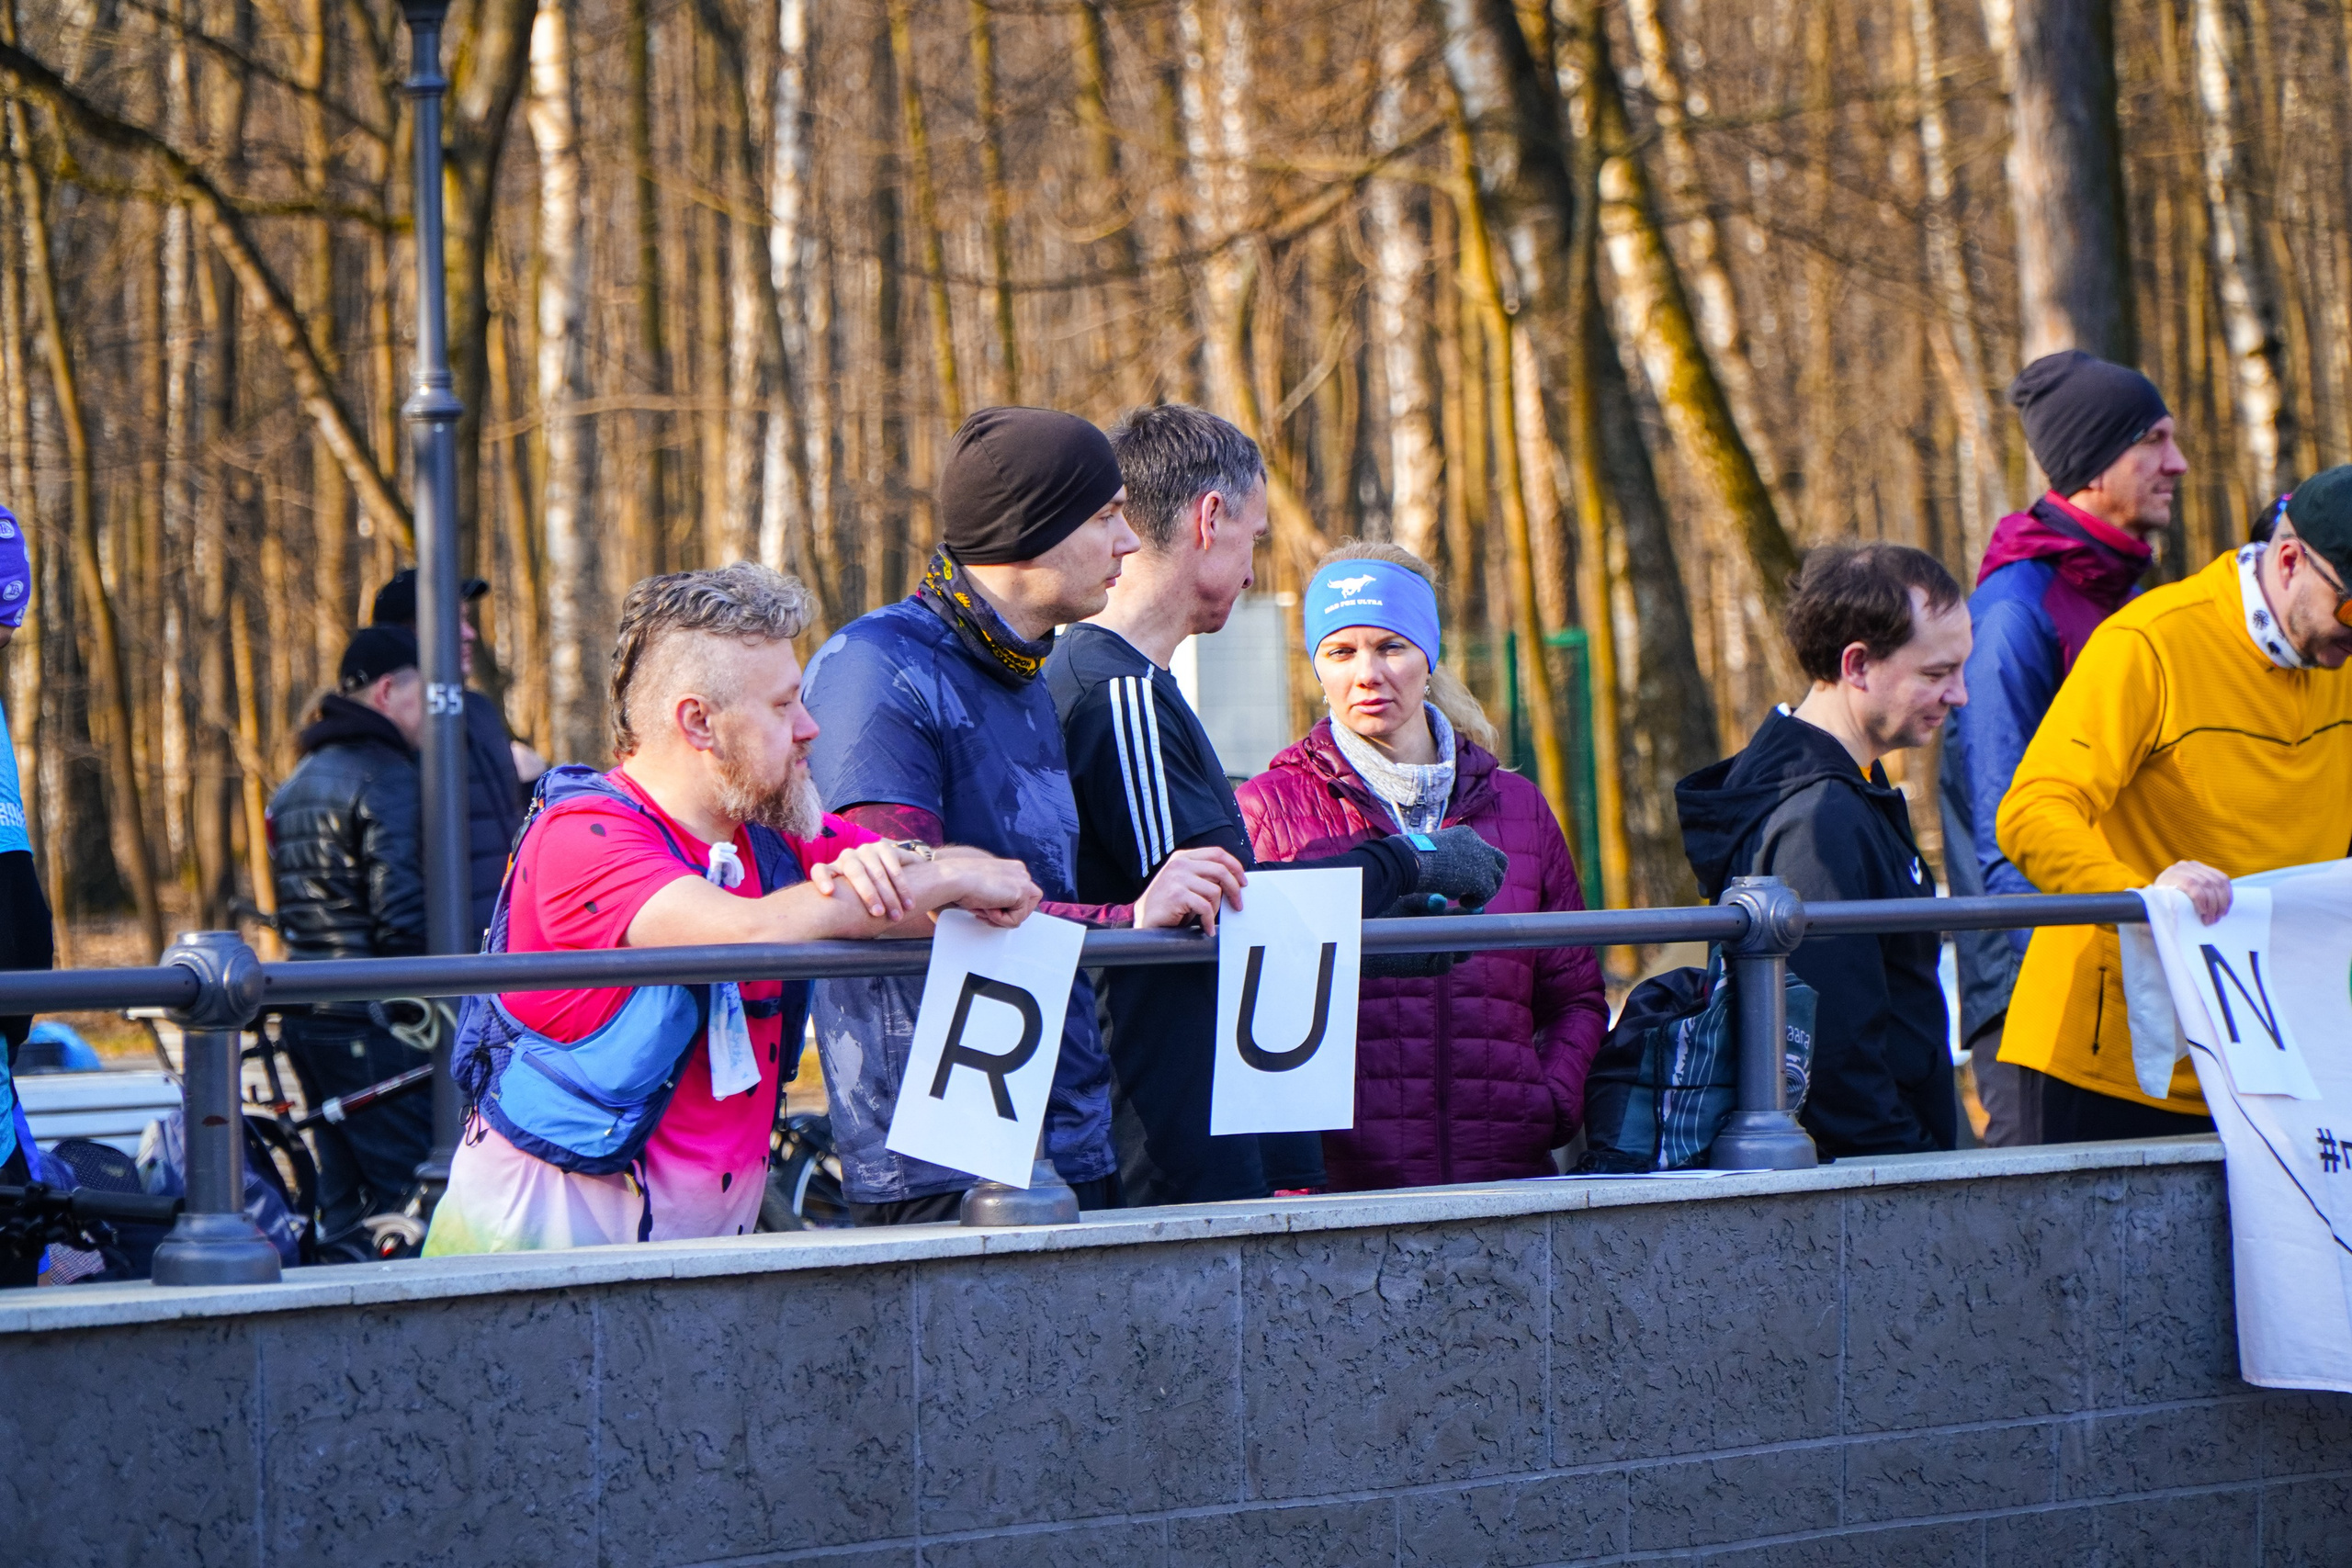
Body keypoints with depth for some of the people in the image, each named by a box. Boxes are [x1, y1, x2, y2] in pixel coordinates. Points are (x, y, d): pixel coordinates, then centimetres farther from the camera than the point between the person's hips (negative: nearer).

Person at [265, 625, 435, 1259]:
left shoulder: (295, 784, 18)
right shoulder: (387, 777, -12)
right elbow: (402, 916, -19)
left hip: (306, 1015, 9)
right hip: (370, 1018, -9)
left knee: (343, 1194, 13)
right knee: (410, 1184, -8)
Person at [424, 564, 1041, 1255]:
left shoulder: (776, 831, 10)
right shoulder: (583, 838, -13)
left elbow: (993, 885, 12)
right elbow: (754, 932, -29)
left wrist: (885, 875, -13)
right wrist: (946, 877, -17)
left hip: (709, 1240, 7)